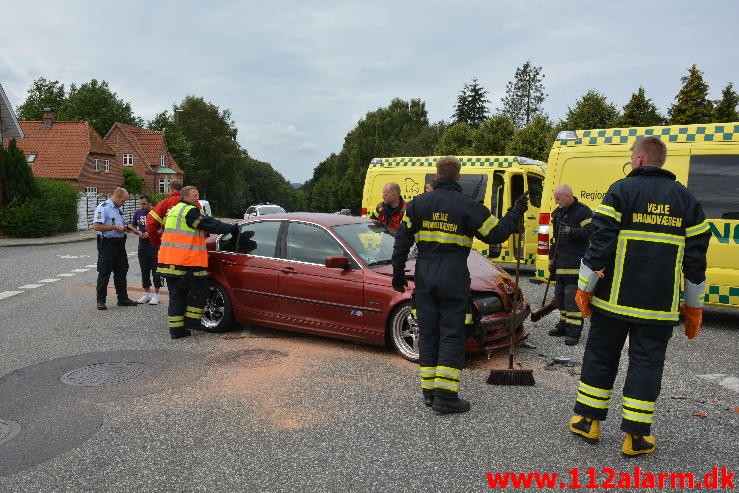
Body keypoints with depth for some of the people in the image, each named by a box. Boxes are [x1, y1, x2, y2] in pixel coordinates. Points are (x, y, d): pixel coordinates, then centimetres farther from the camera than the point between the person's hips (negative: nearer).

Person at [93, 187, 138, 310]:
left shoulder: (119, 209, 16)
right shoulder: (102, 208, -11)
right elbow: (96, 226, -20)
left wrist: (124, 227, 6)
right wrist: (115, 227, -18)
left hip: (119, 244, 8)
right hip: (107, 244, -8)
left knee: (121, 272, 12)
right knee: (104, 273, -2)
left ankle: (123, 298, 21)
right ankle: (101, 301, 6)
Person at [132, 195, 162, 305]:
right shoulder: (138, 213, 8)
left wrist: (150, 233, -16)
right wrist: (138, 232, -3)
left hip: (155, 247, -5)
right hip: (142, 247, 5)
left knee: (156, 271, 0)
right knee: (144, 271, 12)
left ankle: (156, 294, 7)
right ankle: (147, 294, 23)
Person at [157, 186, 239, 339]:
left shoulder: (173, 211, 20)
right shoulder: (190, 212, -10)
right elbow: (212, 225, -12)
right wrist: (232, 228, -4)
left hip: (168, 261, 9)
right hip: (186, 262, -9)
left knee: (176, 295, 11)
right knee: (199, 289, 7)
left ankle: (176, 329, 13)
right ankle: (191, 319, 7)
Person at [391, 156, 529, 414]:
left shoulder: (418, 203, 5)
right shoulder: (469, 206, -4)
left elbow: (402, 240, 5)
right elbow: (496, 234, 2)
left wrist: (398, 272, 13)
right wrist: (516, 213, 17)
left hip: (424, 277, 3)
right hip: (454, 279, -3)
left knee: (428, 334, 11)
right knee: (452, 336, 3)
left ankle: (429, 392, 17)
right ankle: (445, 396, 1)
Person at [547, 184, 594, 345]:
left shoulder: (583, 211, -7)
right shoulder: (557, 213, 17)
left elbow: (589, 232, -17)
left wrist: (570, 231, -26)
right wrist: (552, 258, 21)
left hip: (576, 263, -8)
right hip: (560, 262, 8)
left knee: (573, 297, -10)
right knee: (560, 295, 13)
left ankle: (574, 331, -6)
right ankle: (564, 325, 26)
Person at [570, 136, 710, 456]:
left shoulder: (621, 190, -4)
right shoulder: (687, 200, 7)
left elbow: (600, 241, -10)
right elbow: (696, 257, 8)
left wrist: (584, 287, -3)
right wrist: (694, 307, 15)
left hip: (614, 299, -2)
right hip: (659, 306, 2)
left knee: (600, 357, 11)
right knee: (646, 364, 8)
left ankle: (587, 420, 21)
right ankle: (636, 435, 11)